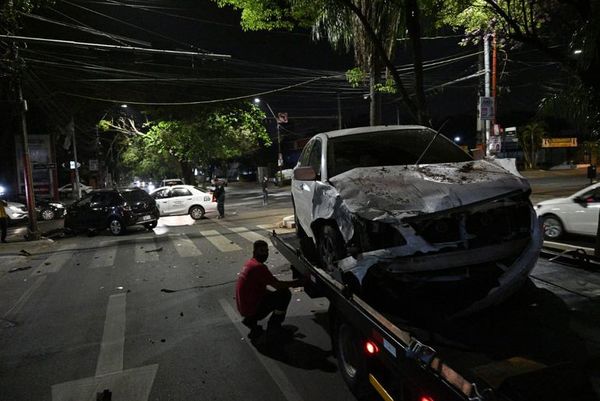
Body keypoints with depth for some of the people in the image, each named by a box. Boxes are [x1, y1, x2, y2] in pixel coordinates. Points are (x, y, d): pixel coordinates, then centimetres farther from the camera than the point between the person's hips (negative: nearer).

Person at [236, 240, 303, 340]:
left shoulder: (249, 263, 12)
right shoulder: (258, 267, -19)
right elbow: (277, 285, -22)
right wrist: (297, 282, -11)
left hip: (243, 307, 10)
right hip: (251, 308, -10)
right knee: (285, 294, -9)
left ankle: (250, 320, 18)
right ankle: (273, 327, 2)